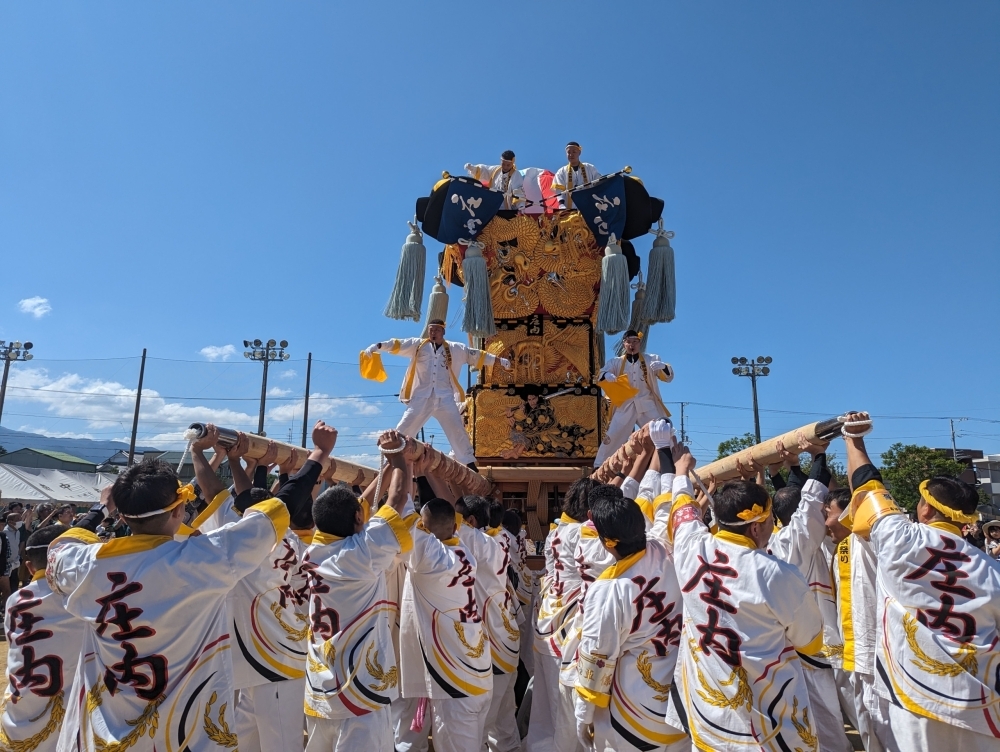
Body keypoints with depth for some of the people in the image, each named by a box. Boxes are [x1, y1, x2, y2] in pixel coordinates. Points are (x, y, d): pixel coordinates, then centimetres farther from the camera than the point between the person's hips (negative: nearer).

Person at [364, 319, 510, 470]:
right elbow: (397, 345, -4)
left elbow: (476, 355, 11)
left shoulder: (455, 349, 8)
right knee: (403, 429, 0)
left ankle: (469, 462, 16)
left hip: (445, 397, 1)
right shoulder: (417, 345, 5)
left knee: (457, 430, 4)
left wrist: (499, 360, 10)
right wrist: (378, 346, -19)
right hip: (421, 397, 0)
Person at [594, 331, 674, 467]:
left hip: (648, 406, 1)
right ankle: (599, 467, 5)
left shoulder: (652, 359, 9)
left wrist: (663, 367, -21)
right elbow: (599, 378, 0)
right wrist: (606, 376, -25)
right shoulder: (616, 362, 8)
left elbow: (668, 377, 3)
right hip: (625, 406, 0)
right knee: (613, 437, -5)